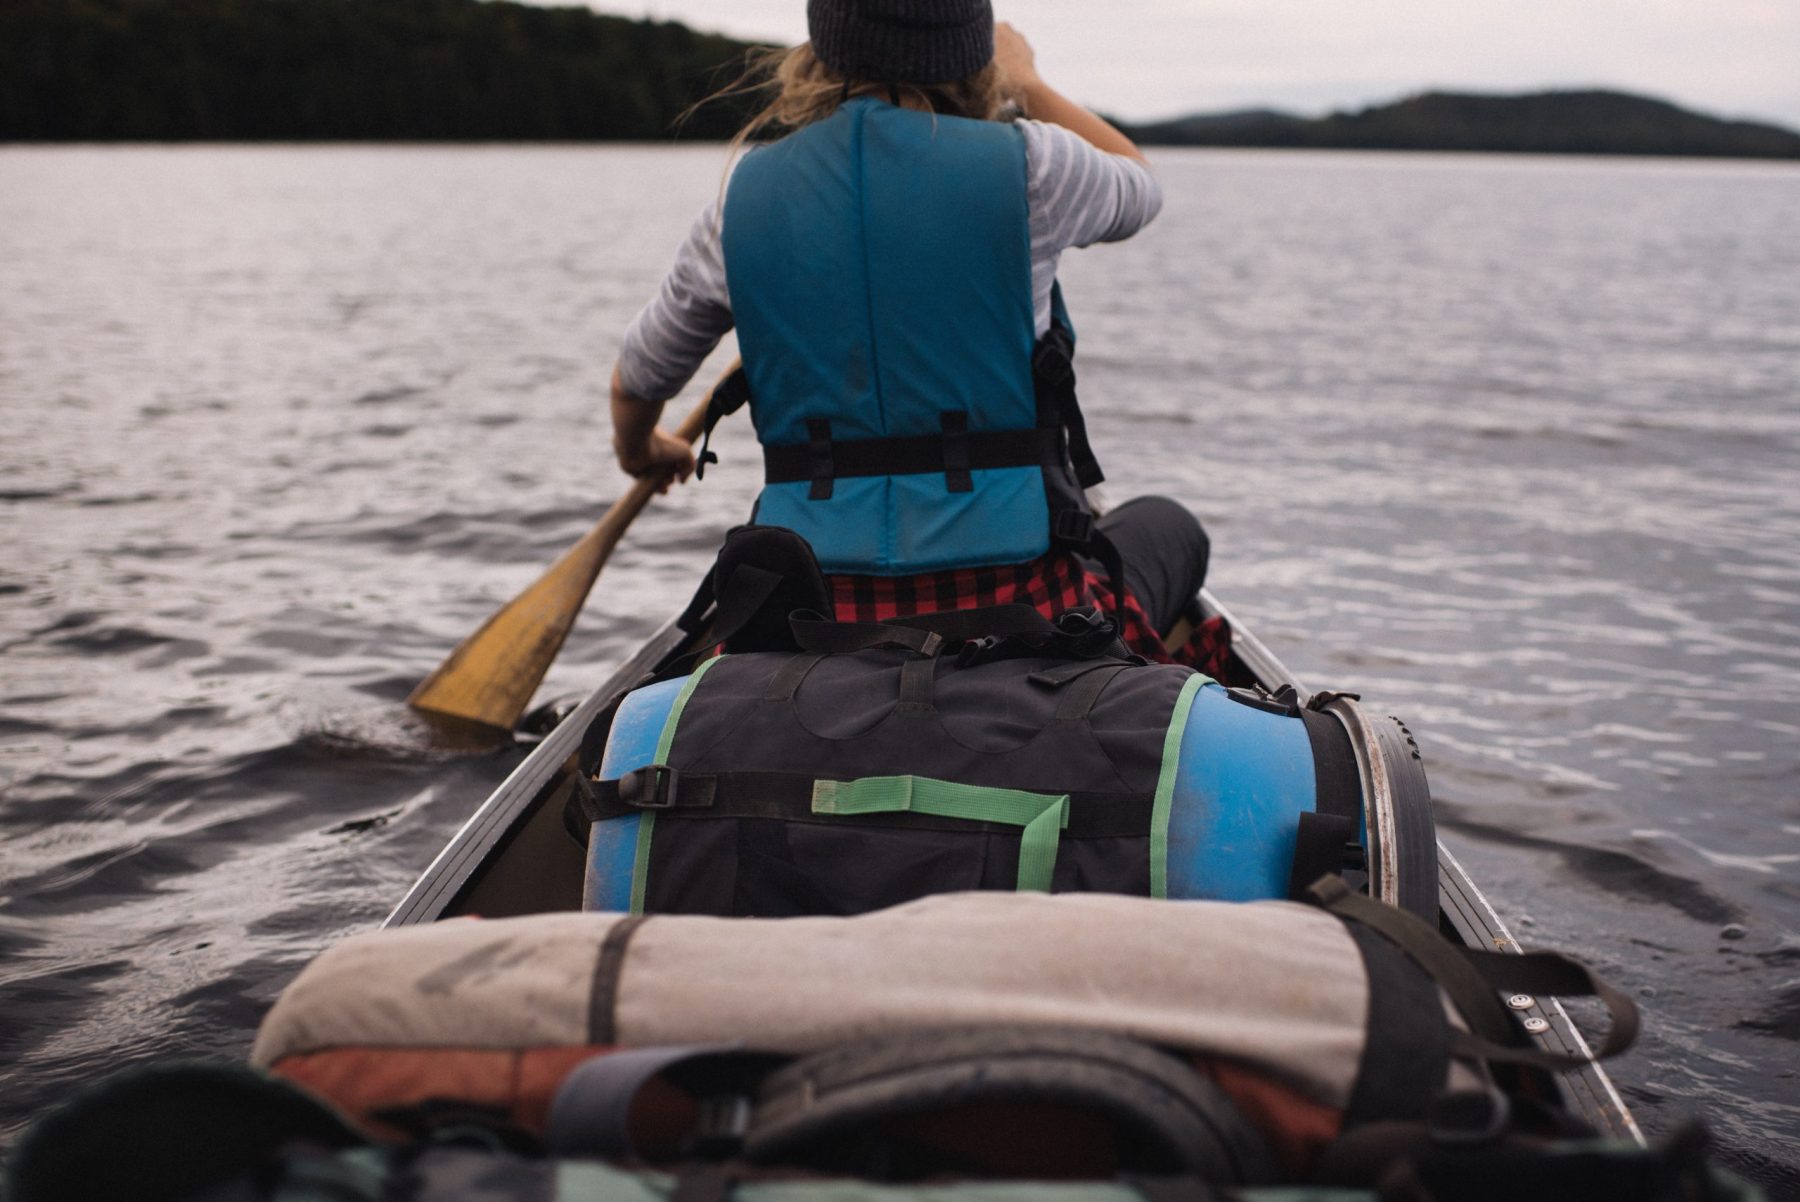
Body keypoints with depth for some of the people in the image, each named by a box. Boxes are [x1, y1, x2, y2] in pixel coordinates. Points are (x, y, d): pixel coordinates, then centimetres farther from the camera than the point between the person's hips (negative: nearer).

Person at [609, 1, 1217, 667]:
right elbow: (1140, 187, 19)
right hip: (1016, 604, -2)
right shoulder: (1026, 165, -6)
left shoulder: (745, 197, 1)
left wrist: (639, 449, 41)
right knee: (1167, 526, 31)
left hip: (815, 617, 2)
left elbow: (637, 380, 17)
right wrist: (1026, 81, 34)